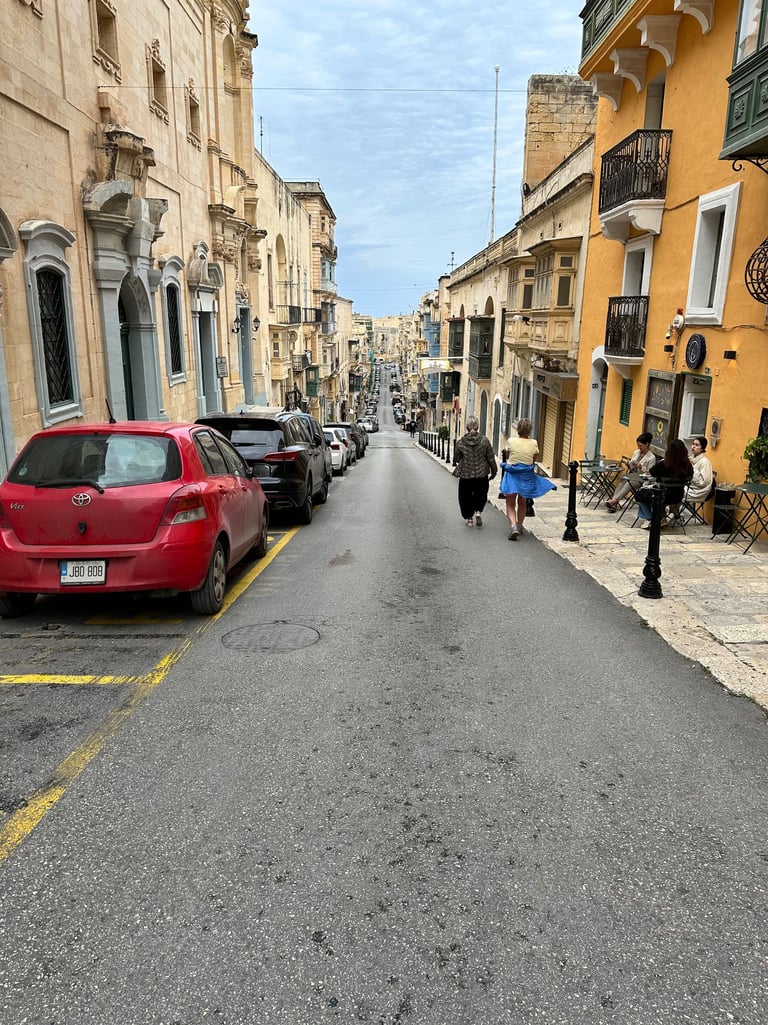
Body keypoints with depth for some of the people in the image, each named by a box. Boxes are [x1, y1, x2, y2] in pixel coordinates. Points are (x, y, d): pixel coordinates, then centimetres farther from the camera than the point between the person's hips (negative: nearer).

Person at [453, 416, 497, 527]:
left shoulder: (460, 442, -9)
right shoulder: (484, 440, -8)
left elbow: (456, 458, 1)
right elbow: (491, 458, -3)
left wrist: (455, 463, 25)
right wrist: (494, 471, 10)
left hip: (465, 474, -1)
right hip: (482, 474, 1)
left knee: (466, 496, 14)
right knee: (481, 495, 19)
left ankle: (468, 518, 18)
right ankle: (478, 511, -1)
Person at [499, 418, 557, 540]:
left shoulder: (511, 441, -12)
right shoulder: (533, 443, -9)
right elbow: (535, 459, 4)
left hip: (512, 475, -2)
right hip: (527, 476, 2)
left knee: (510, 504, 6)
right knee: (522, 503, 22)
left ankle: (513, 525, -15)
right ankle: (520, 525, 34)